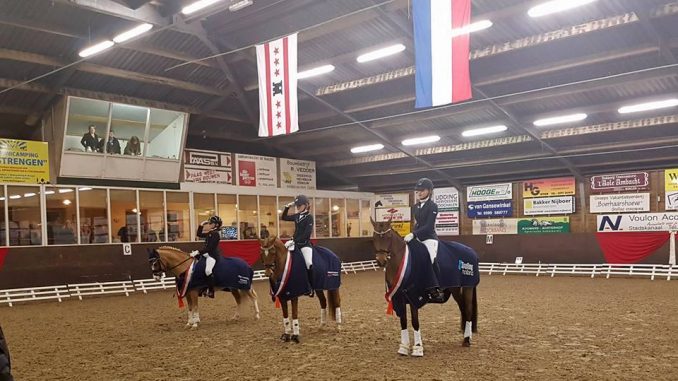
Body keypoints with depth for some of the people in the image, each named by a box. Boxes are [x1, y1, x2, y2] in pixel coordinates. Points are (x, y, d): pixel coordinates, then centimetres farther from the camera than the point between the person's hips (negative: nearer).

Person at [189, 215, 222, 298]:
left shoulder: (215, 234, -16)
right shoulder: (210, 233, 13)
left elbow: (209, 248, -23)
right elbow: (199, 234, 27)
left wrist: (198, 252, -26)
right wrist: (201, 226, 14)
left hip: (213, 255, -11)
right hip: (208, 254, 11)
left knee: (208, 270, -31)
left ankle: (211, 291, -25)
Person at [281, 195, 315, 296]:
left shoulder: (309, 217, -9)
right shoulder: (296, 216, 10)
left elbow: (307, 233, -18)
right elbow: (284, 217, 25)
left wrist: (295, 240, -22)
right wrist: (287, 207, 10)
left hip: (305, 243, -7)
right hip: (295, 242, 7)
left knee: (309, 263, -27)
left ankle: (311, 287, -15)